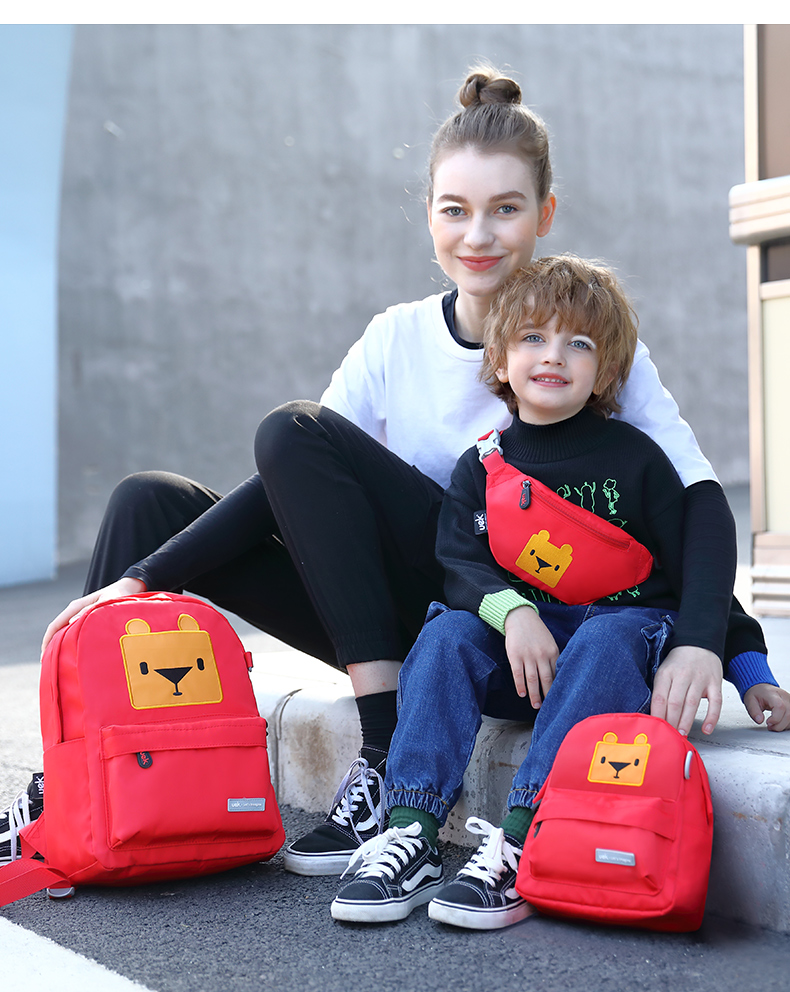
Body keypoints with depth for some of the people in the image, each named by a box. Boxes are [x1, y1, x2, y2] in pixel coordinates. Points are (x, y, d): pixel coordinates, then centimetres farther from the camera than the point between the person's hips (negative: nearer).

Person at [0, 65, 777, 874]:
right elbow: (291, 490, -1)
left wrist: (697, 640, -31)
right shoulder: (395, 341, 5)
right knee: (149, 503, -4)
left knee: (295, 430, -22)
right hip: (394, 634, 5)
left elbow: (700, 498, -12)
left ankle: (394, 763, -24)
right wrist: (145, 578, -13)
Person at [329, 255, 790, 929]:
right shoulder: (481, 466, 8)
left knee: (605, 640, -34)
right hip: (519, 646, 3)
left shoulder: (633, 457, 1)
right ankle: (411, 836, -31)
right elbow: (462, 564, -3)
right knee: (445, 632, -23)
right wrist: (513, 612, -25)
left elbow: (697, 566, 1)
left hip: (627, 627, -2)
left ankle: (518, 847, -42)